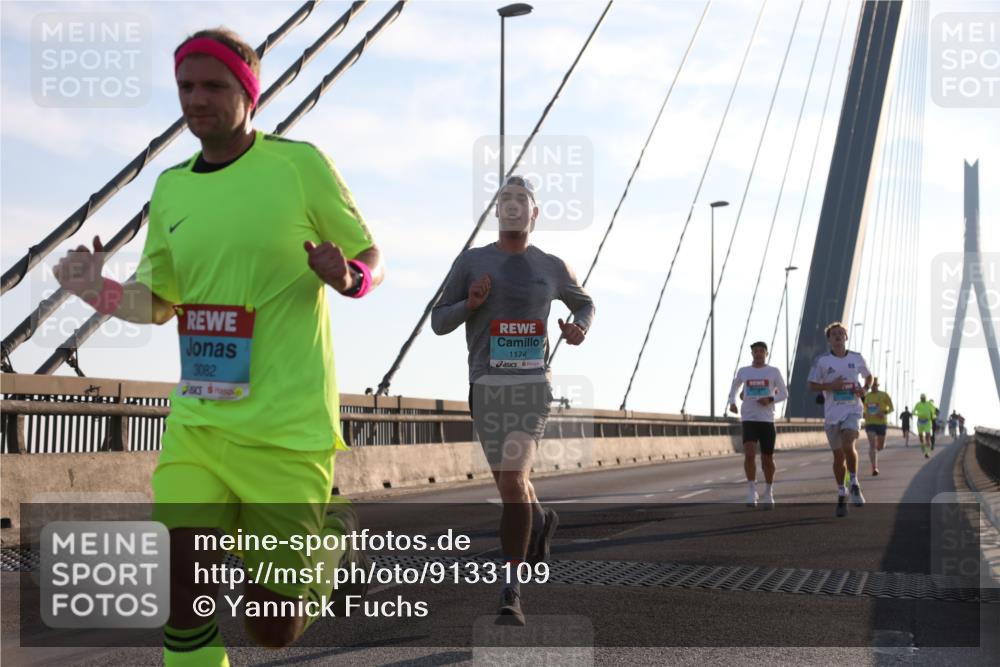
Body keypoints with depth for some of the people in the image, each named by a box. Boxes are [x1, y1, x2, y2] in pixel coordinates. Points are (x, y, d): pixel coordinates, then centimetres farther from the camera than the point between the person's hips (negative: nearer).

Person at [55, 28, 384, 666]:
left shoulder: (300, 164, -4)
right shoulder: (170, 188, 10)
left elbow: (372, 259, 4)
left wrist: (346, 275, -20)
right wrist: (99, 290, -2)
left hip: (287, 428, -4)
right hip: (196, 422, 4)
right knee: (181, 600, -9)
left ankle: (336, 534, 35)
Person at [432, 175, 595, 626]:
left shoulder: (552, 267, 9)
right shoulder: (472, 261, 5)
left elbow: (585, 304, 28)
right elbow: (438, 324, 6)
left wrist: (580, 328, 4)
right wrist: (469, 304, -16)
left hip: (533, 385, -2)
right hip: (486, 386, 2)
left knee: (512, 480, -18)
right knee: (507, 479, 17)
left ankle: (510, 593, -15)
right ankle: (539, 520, 55)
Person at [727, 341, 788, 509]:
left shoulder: (774, 372, 3)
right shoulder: (743, 371, 7)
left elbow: (784, 393, 6)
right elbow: (734, 387, 24)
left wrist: (770, 399, -13)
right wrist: (732, 402, 6)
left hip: (767, 420, 0)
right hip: (748, 419, 0)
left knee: (767, 459, 5)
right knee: (749, 454, -19)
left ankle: (768, 493, 23)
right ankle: (751, 490, -7)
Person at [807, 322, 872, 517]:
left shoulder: (857, 358, 4)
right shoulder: (822, 361, -1)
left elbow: (868, 376, 20)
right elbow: (812, 386, 0)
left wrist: (865, 389, -1)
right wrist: (831, 386, -16)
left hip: (852, 410, -1)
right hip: (832, 413, 1)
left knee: (848, 446, -23)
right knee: (838, 455, 6)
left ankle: (854, 484, -3)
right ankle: (841, 495, 19)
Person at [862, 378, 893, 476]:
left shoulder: (884, 395, 0)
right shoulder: (866, 396, 7)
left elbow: (892, 408, 2)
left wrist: (884, 413, -17)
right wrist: (864, 414, 0)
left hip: (881, 423, 0)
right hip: (870, 423, 0)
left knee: (880, 446, 9)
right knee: (872, 445, -15)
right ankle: (874, 468, -19)